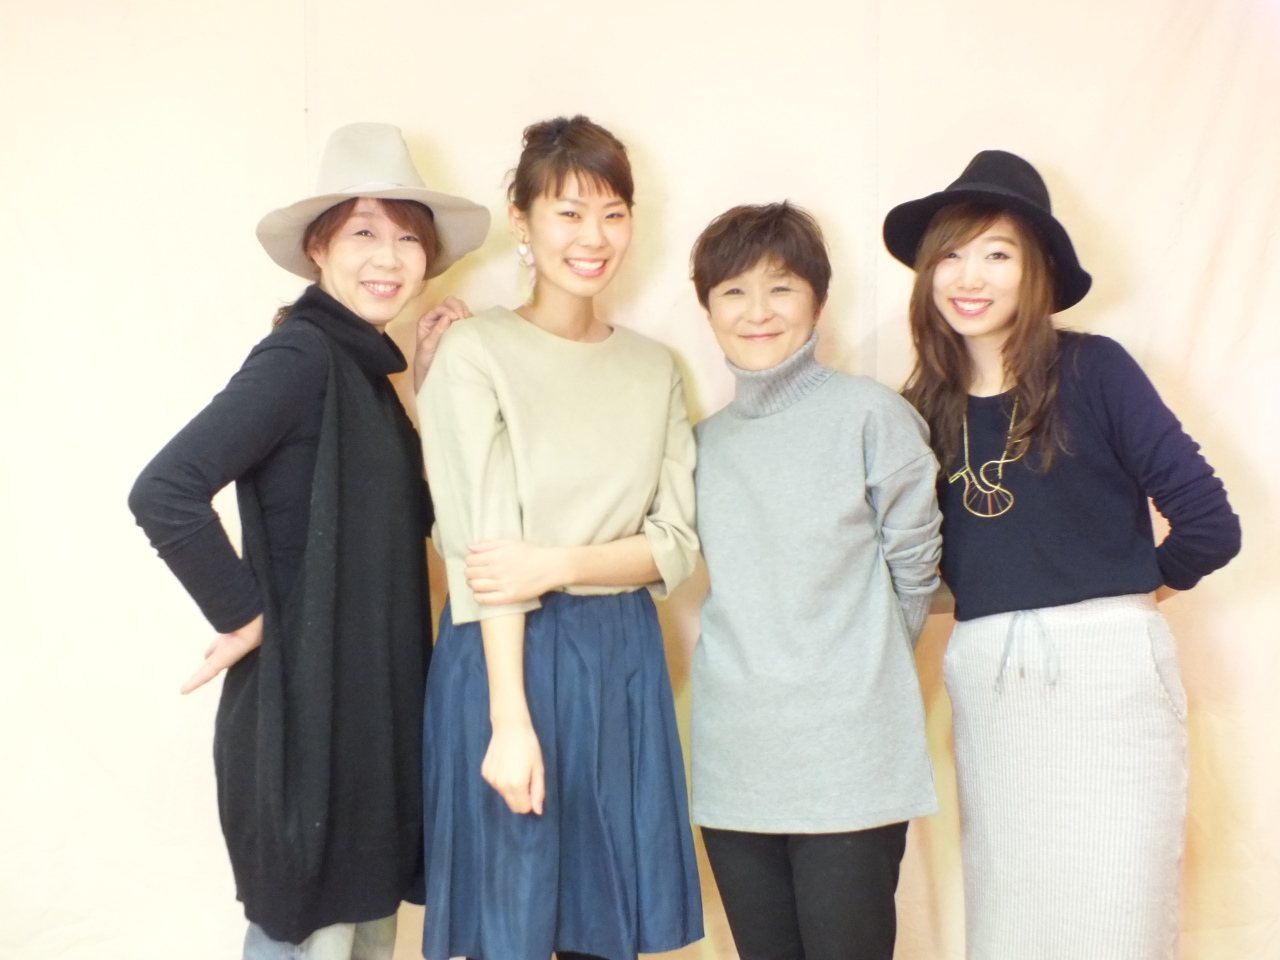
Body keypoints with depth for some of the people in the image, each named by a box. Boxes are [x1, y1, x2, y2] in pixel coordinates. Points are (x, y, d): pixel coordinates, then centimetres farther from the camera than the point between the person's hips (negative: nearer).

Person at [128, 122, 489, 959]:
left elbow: (407, 520, 10)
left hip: (373, 704, 9)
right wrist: (244, 616, -17)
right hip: (304, 709, -9)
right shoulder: (300, 356, -16)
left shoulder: (365, 368, 11)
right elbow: (164, 493, -27)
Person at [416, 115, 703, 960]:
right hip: (512, 656, -4)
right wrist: (509, 720, -19)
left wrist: (561, 563, -15)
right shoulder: (478, 353, -6)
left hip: (625, 660, 4)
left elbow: (677, 545, 3)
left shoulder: (654, 368, 9)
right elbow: (484, 550, -12)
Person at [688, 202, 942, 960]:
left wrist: (860, 669, 8)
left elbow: (914, 566, 0)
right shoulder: (706, 441, 9)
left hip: (850, 765, -4)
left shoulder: (869, 414, -5)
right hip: (734, 767, 5)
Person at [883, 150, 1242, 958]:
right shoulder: (926, 410, 6)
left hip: (1106, 669, -4)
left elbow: (1210, 524, -8)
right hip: (986, 683, 4)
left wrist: (1143, 585, 6)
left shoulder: (1093, 370, -6)